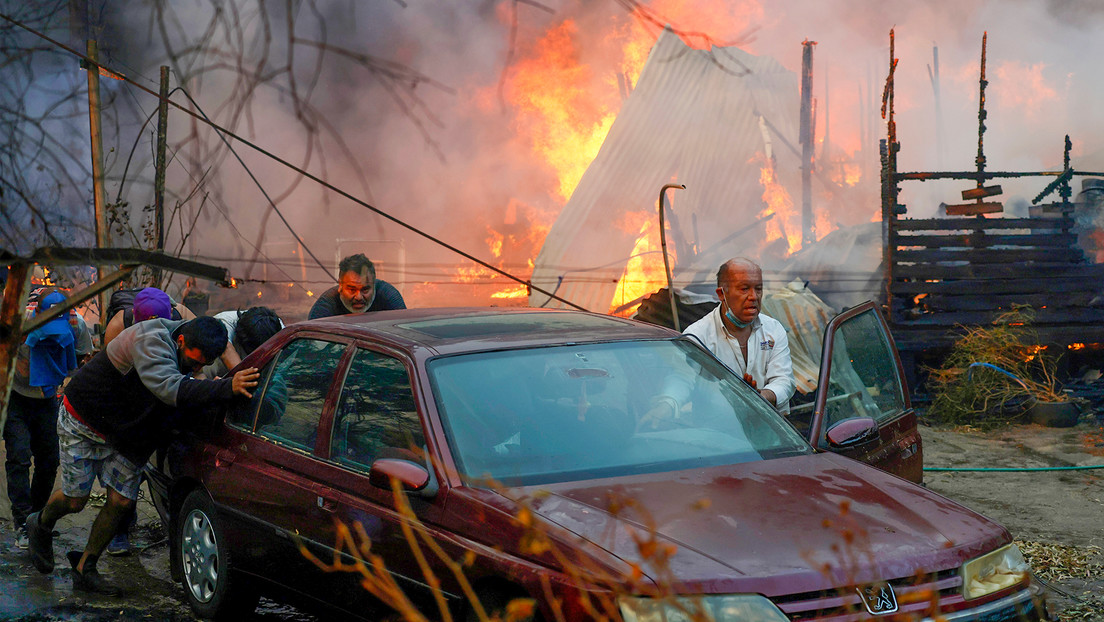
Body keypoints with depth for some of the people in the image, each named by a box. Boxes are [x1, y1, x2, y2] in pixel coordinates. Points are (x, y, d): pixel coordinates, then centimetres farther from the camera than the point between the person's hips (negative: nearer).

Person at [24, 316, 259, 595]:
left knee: (121, 501, -1)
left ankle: (85, 568, 16)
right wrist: (226, 387, -64)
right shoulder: (151, 340, -35)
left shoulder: (194, 349, -9)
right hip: (82, 422, -7)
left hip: (120, 433, 7)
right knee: (75, 500, 2)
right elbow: (168, 387, -52)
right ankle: (41, 525, 37)